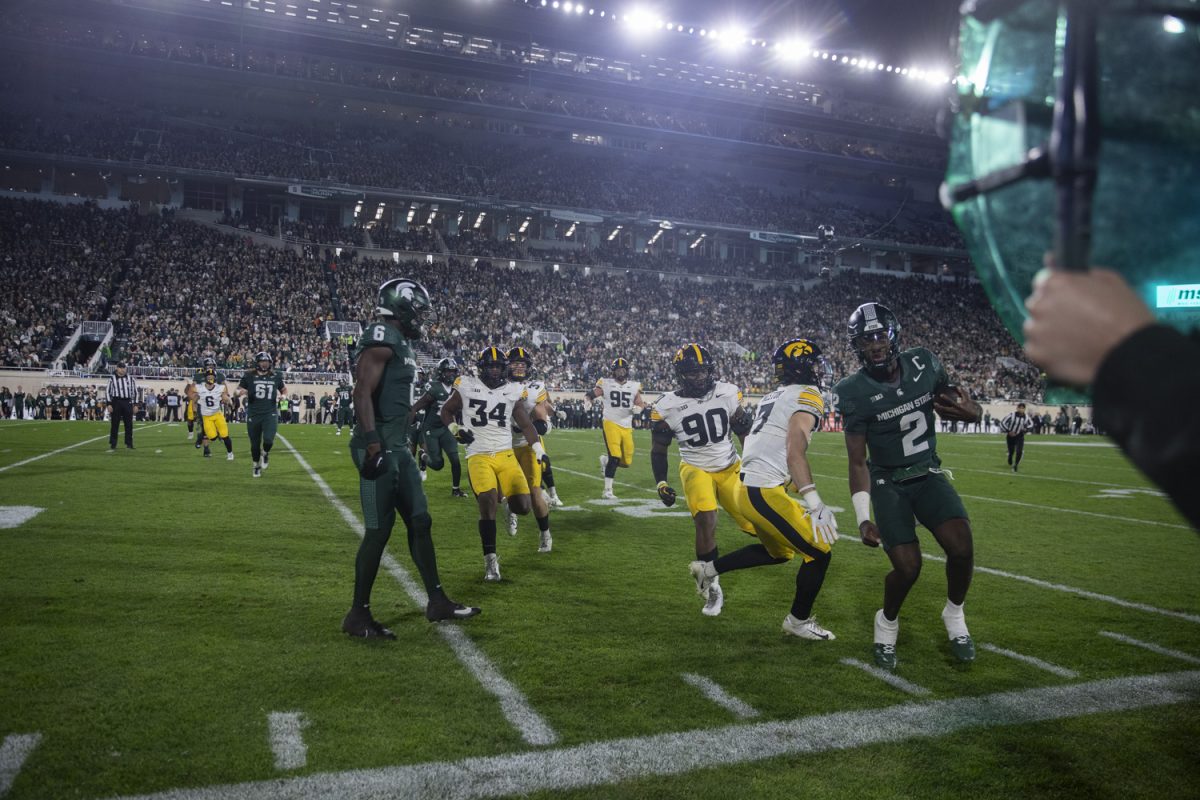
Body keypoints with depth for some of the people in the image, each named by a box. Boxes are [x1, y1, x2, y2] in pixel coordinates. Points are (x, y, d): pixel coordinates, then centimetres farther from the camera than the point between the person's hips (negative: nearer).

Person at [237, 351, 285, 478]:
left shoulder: (276, 376, 5)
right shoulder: (249, 376, -1)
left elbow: (283, 390, 21)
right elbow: (238, 391, 7)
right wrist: (241, 392, -16)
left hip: (270, 413, 0)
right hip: (253, 414, 0)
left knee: (268, 440, -19)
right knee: (255, 444, 7)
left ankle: (265, 454, 16)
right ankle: (257, 466, 32)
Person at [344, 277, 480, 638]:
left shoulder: (400, 343, 16)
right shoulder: (382, 339, -14)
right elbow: (363, 394, -22)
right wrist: (373, 445, -26)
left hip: (398, 448, 10)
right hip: (381, 448, -10)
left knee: (420, 521, 13)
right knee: (379, 530, -3)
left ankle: (437, 601, 22)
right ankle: (358, 615, 10)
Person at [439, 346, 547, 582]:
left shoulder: (512, 391, 8)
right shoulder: (466, 386, 2)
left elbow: (525, 424, 13)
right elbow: (446, 411, 16)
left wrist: (539, 450, 3)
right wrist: (456, 430, -1)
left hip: (506, 454, 2)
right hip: (478, 456, -2)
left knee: (522, 507, -9)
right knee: (487, 503, -19)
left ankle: (509, 502, 30)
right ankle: (490, 559, -7)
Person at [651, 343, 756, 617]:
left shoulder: (728, 394, -8)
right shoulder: (667, 408, -12)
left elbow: (746, 434, 4)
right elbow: (658, 450, 0)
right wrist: (661, 483, -10)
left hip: (731, 468, 2)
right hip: (696, 469, -2)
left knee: (755, 524, 0)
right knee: (706, 523, -21)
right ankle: (713, 589, -4)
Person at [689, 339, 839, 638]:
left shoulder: (773, 397, 16)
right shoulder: (807, 396, -10)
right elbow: (795, 454, -21)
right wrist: (815, 505, -24)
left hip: (749, 487, 9)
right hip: (765, 493, -9)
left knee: (779, 552, 27)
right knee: (818, 554, 5)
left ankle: (709, 568, 29)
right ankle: (798, 621, 22)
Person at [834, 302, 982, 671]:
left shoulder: (924, 363, -6)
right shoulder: (855, 392, -16)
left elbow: (955, 402, 7)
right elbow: (858, 462, -13)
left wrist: (971, 412, -19)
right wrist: (863, 519, -21)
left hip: (929, 474, 3)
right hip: (888, 483, -3)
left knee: (961, 547, -17)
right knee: (908, 566, -14)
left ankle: (954, 616, 12)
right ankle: (887, 623, 18)